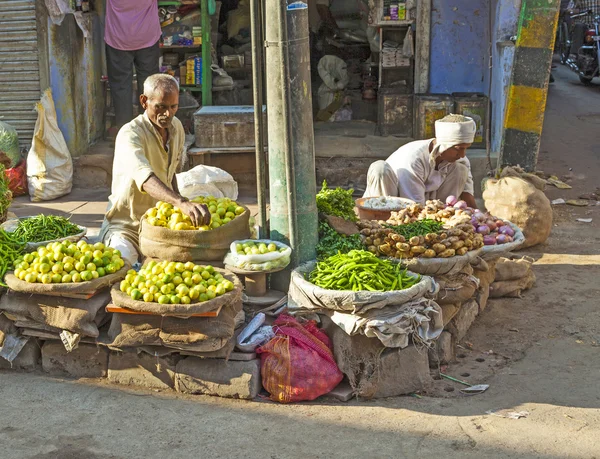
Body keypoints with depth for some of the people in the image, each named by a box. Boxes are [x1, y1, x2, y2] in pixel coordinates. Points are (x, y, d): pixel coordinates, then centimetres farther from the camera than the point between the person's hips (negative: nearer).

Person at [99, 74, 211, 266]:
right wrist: (182, 203, -58)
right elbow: (145, 178, -43)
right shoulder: (130, 134, -22)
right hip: (125, 227, -7)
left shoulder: (176, 127, 4)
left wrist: (178, 200, 10)